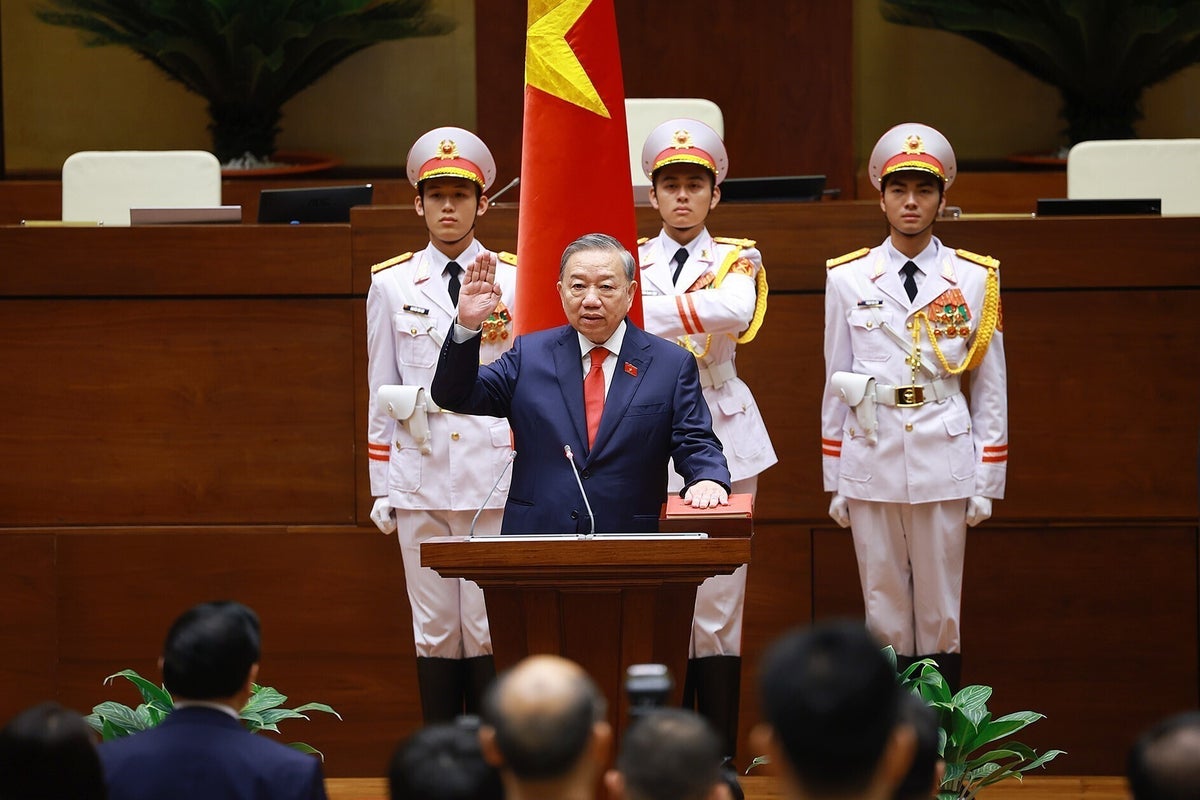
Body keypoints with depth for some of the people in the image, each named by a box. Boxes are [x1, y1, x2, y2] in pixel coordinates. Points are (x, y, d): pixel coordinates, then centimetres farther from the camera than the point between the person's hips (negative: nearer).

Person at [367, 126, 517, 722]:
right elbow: (380, 393, 10)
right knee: (434, 632, 4)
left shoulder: (514, 281, 5)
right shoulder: (390, 285, 8)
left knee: (490, 630, -3)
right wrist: (381, 488, 6)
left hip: (496, 476, -1)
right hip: (421, 479, 1)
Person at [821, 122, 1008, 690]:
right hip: (871, 458, 1)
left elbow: (991, 388, 5)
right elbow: (835, 386, 8)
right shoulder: (848, 279, 5)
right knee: (883, 607, 4)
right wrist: (834, 482, 6)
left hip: (944, 459, -1)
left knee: (940, 610, 2)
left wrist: (987, 484, 1)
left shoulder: (973, 280, 3)